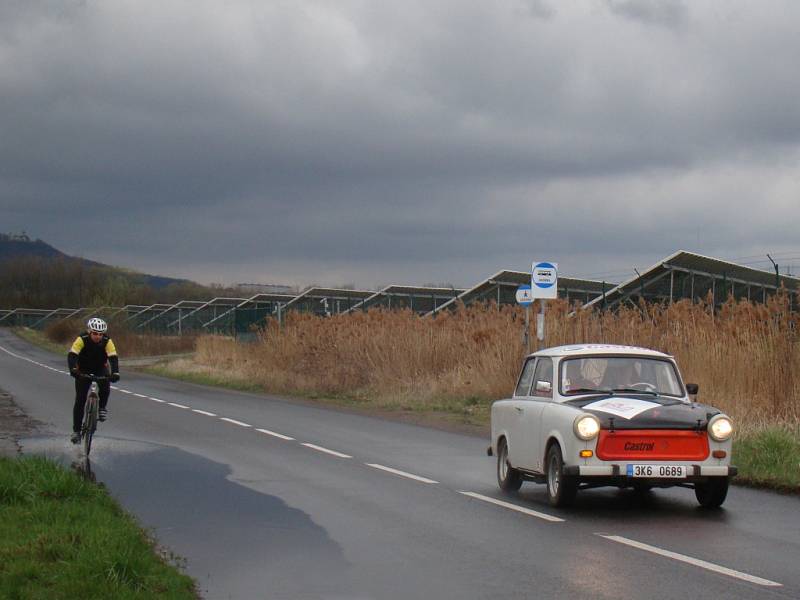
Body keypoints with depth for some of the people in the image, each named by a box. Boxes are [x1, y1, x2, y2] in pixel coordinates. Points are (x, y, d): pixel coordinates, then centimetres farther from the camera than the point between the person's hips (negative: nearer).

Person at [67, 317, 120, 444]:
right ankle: (76, 431, 2)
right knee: (80, 401, -7)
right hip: (83, 370, -1)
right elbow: (72, 355, -36)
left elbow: (113, 358, -31)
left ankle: (102, 407, -2)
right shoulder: (82, 340, -26)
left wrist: (115, 373, -48)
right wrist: (73, 369, -54)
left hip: (100, 369, 1)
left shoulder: (107, 341, -22)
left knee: (105, 387, -31)